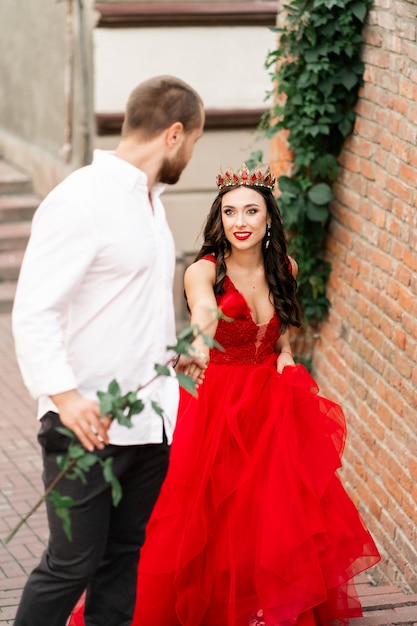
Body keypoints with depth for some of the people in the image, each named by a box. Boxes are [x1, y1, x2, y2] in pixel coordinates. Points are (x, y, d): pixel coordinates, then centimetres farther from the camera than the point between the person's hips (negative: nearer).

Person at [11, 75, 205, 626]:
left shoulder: (148, 198, 14)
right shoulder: (80, 202, -16)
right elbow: (33, 311, -21)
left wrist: (172, 351, 36)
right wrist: (65, 395, -29)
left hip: (149, 420, 9)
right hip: (88, 423, -9)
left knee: (123, 557, 14)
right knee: (72, 564, -3)